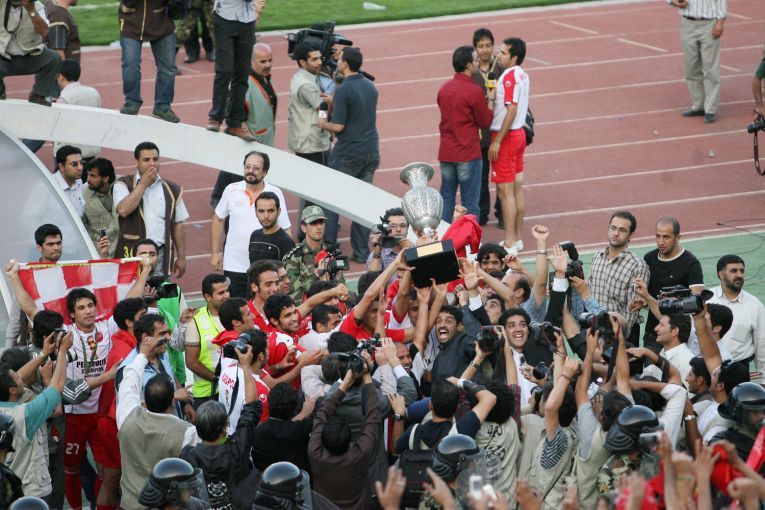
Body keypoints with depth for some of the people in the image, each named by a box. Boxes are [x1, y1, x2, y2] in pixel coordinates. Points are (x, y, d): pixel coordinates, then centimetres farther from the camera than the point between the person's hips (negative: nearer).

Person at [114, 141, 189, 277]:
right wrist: (143, 183, -9)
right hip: (132, 255, -2)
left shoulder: (171, 190, 11)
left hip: (161, 255, 2)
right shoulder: (123, 185, 3)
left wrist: (181, 258, 9)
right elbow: (123, 210, -16)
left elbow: (178, 225, 13)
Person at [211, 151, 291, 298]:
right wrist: (215, 252, 9)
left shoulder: (276, 194, -3)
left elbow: (285, 230, 0)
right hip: (234, 267, 1)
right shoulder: (231, 190, 0)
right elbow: (218, 219, 11)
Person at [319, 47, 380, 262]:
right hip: (371, 151, 6)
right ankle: (362, 251, 8)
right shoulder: (371, 87, 8)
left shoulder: (343, 90, -16)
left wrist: (323, 124, 3)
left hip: (347, 153, -6)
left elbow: (338, 126, -17)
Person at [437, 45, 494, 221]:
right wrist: (490, 99, 7)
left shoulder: (444, 88, 6)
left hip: (445, 153, 6)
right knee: (470, 202, 1)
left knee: (446, 198, 14)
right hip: (468, 154, -6)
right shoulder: (474, 91, -15)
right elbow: (485, 122, -7)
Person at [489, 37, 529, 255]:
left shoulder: (509, 77, -19)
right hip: (519, 133, 10)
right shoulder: (522, 75, 9)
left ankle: (509, 243, -3)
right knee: (517, 188, 13)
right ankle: (517, 238, 20)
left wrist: (497, 141, -22)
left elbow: (511, 110, -24)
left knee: (505, 190, -5)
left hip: (506, 135, -10)